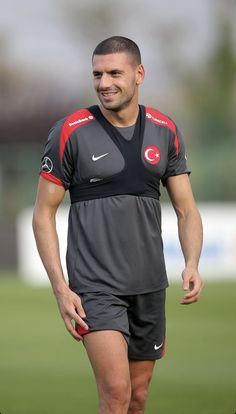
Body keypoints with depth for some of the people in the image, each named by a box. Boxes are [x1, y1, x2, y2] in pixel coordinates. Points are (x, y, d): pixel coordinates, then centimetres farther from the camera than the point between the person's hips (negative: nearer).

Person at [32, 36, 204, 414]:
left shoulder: (165, 131, 6)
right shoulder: (70, 132, -6)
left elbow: (186, 209, 10)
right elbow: (43, 214, -3)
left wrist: (192, 264, -9)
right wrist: (60, 288, -11)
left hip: (150, 284, 5)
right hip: (95, 286, -5)